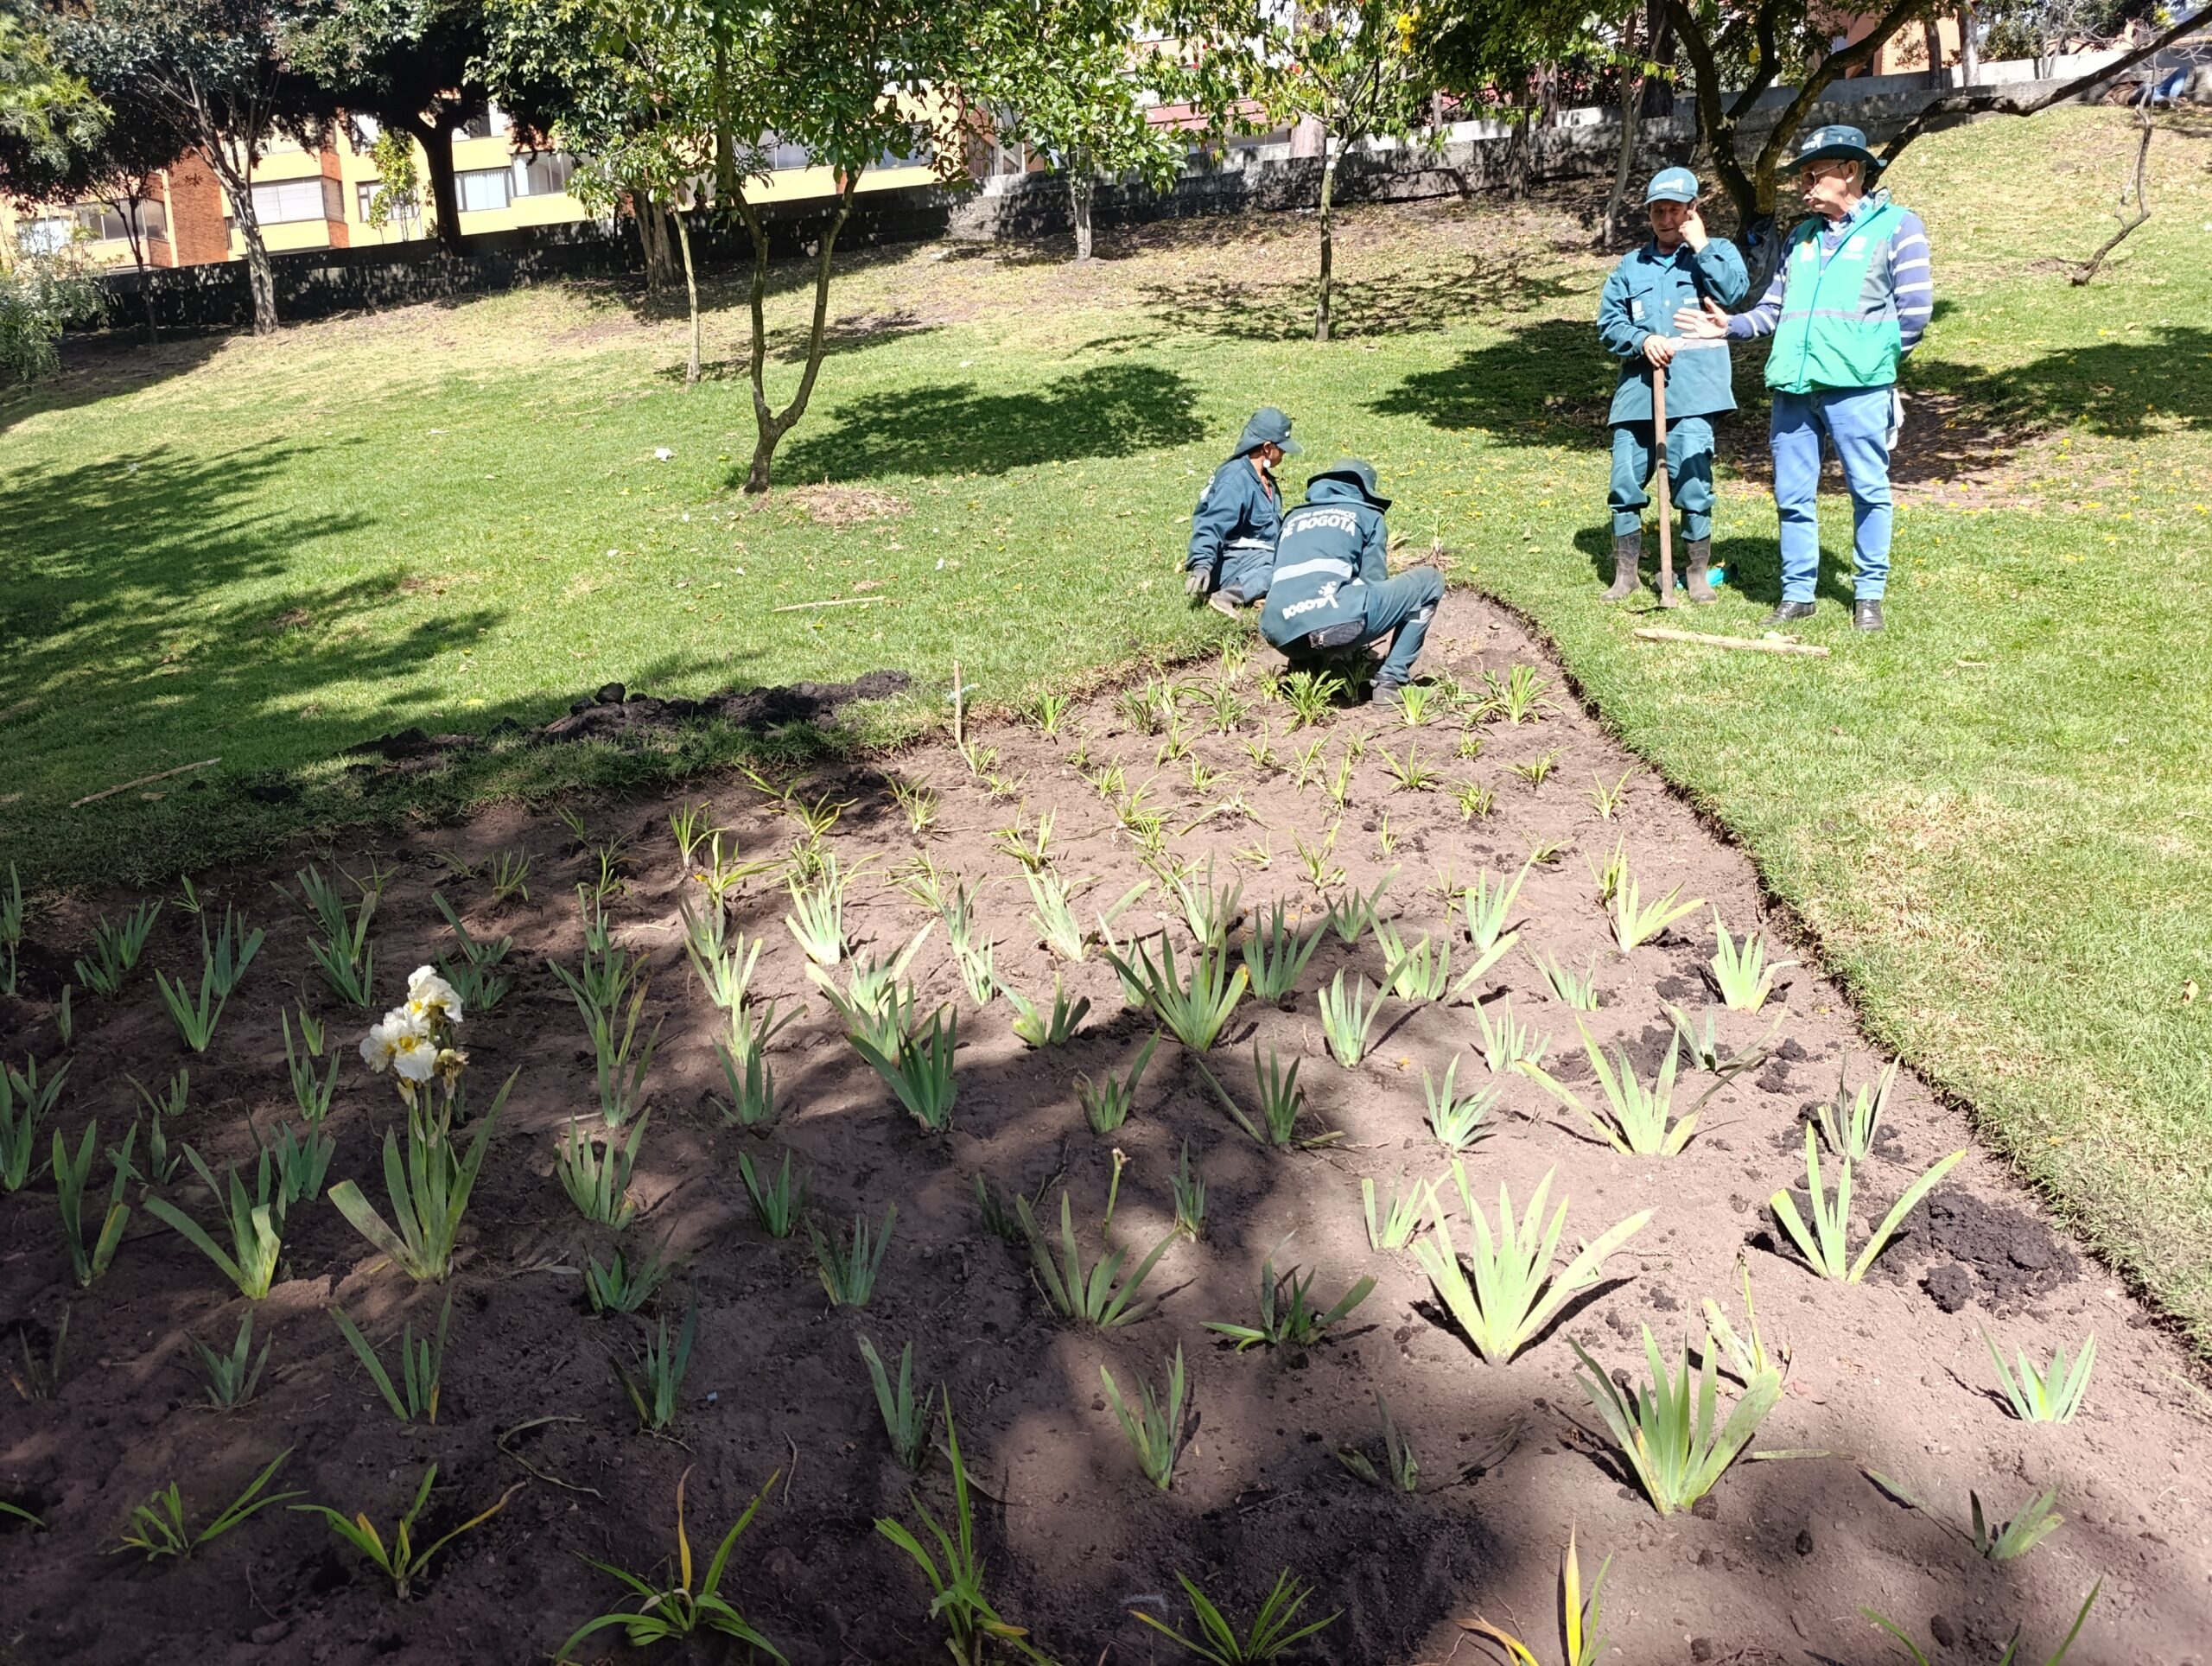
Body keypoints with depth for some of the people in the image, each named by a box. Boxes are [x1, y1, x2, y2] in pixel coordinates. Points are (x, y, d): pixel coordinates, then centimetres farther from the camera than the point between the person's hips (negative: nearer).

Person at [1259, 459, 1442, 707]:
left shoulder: (1293, 517, 30)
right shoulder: (1368, 516, 18)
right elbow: (1374, 583, 15)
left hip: (1281, 636, 5)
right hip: (1337, 623, -5)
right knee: (1430, 580, 16)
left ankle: (1305, 666, 14)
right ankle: (1391, 680, 8)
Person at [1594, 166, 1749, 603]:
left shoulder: (1716, 252, 10)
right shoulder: (1631, 265, 18)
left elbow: (1735, 291, -11)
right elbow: (1608, 321, 9)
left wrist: (1701, 245, -7)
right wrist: (1642, 340, -8)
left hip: (1692, 388, -3)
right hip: (1637, 388, 3)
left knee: (1693, 479, -8)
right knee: (1625, 480, 3)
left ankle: (1698, 573, 7)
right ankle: (1625, 572, 15)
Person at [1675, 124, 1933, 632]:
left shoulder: (1897, 226, 2)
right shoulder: (1801, 238, 19)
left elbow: (1916, 307, -2)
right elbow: (1773, 309, 17)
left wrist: (1876, 358, 1)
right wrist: (1731, 326, 0)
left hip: (1856, 386, -5)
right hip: (1793, 385, 5)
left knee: (1869, 490, 2)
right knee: (1792, 495, 7)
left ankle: (1869, 594, 12)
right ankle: (1797, 594, 16)